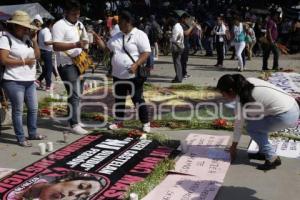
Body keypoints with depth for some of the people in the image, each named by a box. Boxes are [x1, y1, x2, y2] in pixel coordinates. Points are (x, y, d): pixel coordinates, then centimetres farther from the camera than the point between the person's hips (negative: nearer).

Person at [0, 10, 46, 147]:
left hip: (29, 81, 8)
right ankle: (21, 138, 10)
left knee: (33, 108, 14)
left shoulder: (26, 39, 13)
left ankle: (32, 133, 28)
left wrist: (34, 41, -1)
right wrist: (24, 61, -15)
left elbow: (37, 56, 10)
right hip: (14, 82, -8)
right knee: (18, 110, 0)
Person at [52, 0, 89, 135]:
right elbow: (56, 47, -22)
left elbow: (85, 40, 26)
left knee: (77, 94, 13)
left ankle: (74, 119, 25)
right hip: (67, 65, -8)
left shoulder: (80, 24, 13)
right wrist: (75, 45, -30)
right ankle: (74, 124, -4)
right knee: (74, 95, -10)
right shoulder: (59, 25, -13)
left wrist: (84, 43, 3)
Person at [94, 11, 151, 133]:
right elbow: (107, 48, 20)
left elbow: (146, 53, -16)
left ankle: (145, 123, 10)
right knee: (119, 99, 15)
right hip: (118, 75, 7)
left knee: (138, 99, -1)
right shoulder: (117, 36, 11)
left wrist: (136, 65, -28)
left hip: (134, 76, -7)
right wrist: (99, 41, 2)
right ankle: (118, 121, 28)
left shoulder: (139, 35, -11)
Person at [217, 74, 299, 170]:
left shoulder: (241, 100, -12)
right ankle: (264, 152, 23)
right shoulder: (249, 82, 7)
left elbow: (239, 124, -3)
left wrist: (233, 146, 10)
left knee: (251, 127, 2)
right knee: (253, 120, 17)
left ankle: (272, 158, 3)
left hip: (286, 116, -9)